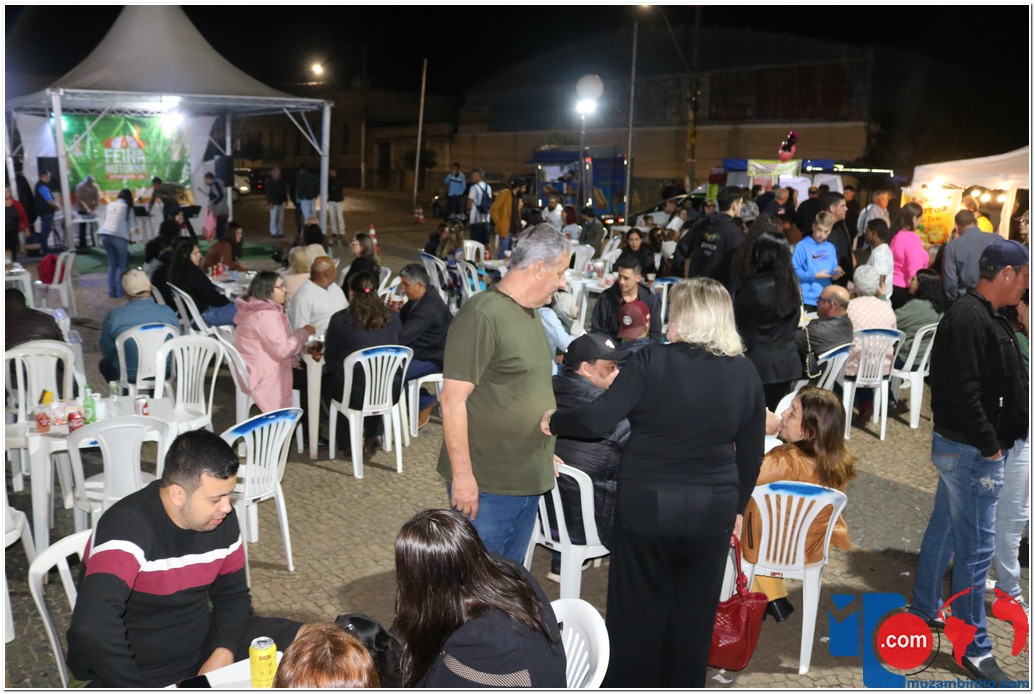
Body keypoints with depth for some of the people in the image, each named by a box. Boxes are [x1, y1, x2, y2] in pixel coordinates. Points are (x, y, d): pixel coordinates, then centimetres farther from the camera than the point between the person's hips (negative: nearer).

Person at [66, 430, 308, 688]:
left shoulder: (222, 519, -6)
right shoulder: (128, 526, -27)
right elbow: (92, 628, -40)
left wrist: (224, 654, -10)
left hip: (202, 644, 6)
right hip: (137, 672, -6)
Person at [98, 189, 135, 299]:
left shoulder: (109, 205, 20)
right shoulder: (127, 207, 7)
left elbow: (105, 219, 20)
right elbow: (130, 224, 8)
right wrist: (129, 236, 23)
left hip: (104, 234, 5)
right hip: (119, 236, -5)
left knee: (112, 264, 14)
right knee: (121, 265, 5)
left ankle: (112, 291, 10)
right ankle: (119, 292, -2)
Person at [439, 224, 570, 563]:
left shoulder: (530, 311, 12)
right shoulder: (481, 316, -18)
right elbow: (453, 399, -20)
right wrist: (462, 475, -21)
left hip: (529, 479, 9)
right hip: (486, 486, -9)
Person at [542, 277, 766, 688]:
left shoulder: (651, 362, -13)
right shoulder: (745, 374, 0)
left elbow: (596, 421, -18)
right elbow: (751, 454, 7)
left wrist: (554, 421, 0)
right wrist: (737, 506, 19)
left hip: (647, 503, -3)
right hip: (714, 509, 3)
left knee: (639, 610, 12)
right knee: (694, 614, 15)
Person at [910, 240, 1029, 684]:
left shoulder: (985, 316, 12)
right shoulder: (968, 319, -20)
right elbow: (963, 393, -25)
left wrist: (996, 442, 8)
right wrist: (989, 446, -19)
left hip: (968, 447, 10)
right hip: (970, 451, -10)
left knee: (944, 530, 20)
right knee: (975, 547, -3)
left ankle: (925, 610, 36)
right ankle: (973, 647, 7)